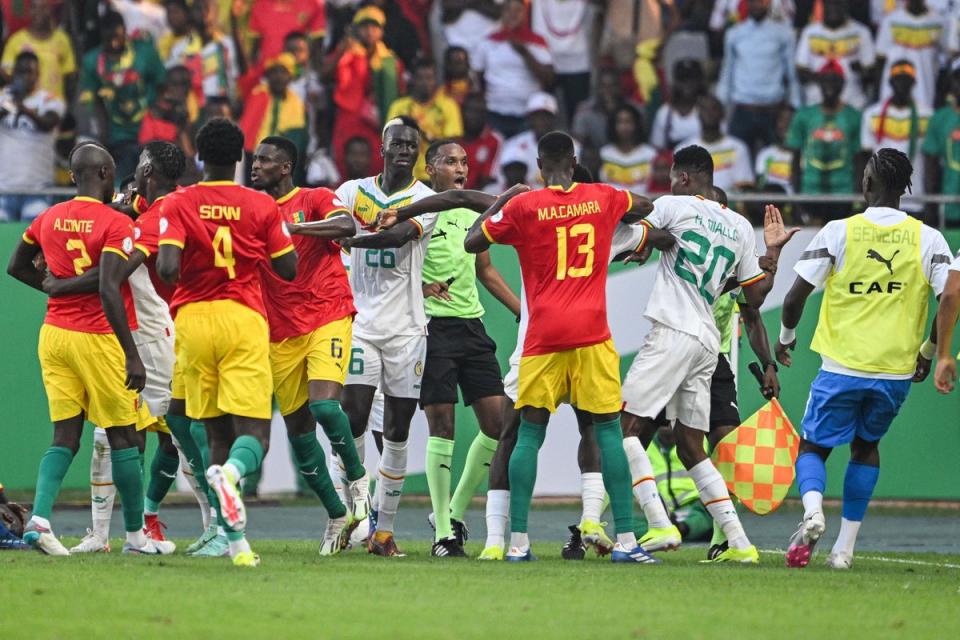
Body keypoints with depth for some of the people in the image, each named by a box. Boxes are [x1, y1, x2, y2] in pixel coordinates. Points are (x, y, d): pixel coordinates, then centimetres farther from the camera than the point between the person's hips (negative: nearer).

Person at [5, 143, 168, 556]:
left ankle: (39, 518, -15)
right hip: (98, 337, -6)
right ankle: (135, 535, 14)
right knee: (122, 437, 6)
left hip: (54, 334, 6)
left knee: (65, 437, 6)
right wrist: (132, 355, -23)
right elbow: (109, 291, -23)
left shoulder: (49, 219, 6)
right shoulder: (115, 224, -13)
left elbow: (16, 267, 21)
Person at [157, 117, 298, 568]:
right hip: (244, 320, -2)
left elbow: (167, 268, -13)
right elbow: (288, 269, 5)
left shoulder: (178, 204, -1)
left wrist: (168, 275, 10)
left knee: (217, 432, 10)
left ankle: (236, 542, 5)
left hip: (193, 318, 2)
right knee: (254, 432, -4)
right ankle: (229, 474, -41)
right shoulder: (262, 206, 0)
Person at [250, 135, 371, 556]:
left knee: (324, 404, -23)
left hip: (327, 318, -5)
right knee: (297, 427, 3)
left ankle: (356, 478, 2)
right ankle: (337, 516, 14)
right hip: (281, 332, 5)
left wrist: (292, 226, -26)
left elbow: (346, 226, -20)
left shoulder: (315, 200, -1)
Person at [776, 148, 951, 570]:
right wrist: (927, 352, 12)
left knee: (813, 446, 13)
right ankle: (845, 546, 16)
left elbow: (796, 297, -5)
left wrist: (786, 338, 15)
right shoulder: (928, 239, -1)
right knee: (866, 445, 23)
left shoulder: (838, 232, -5)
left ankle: (813, 511, -19)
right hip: (897, 371, 2)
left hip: (842, 365, -2)